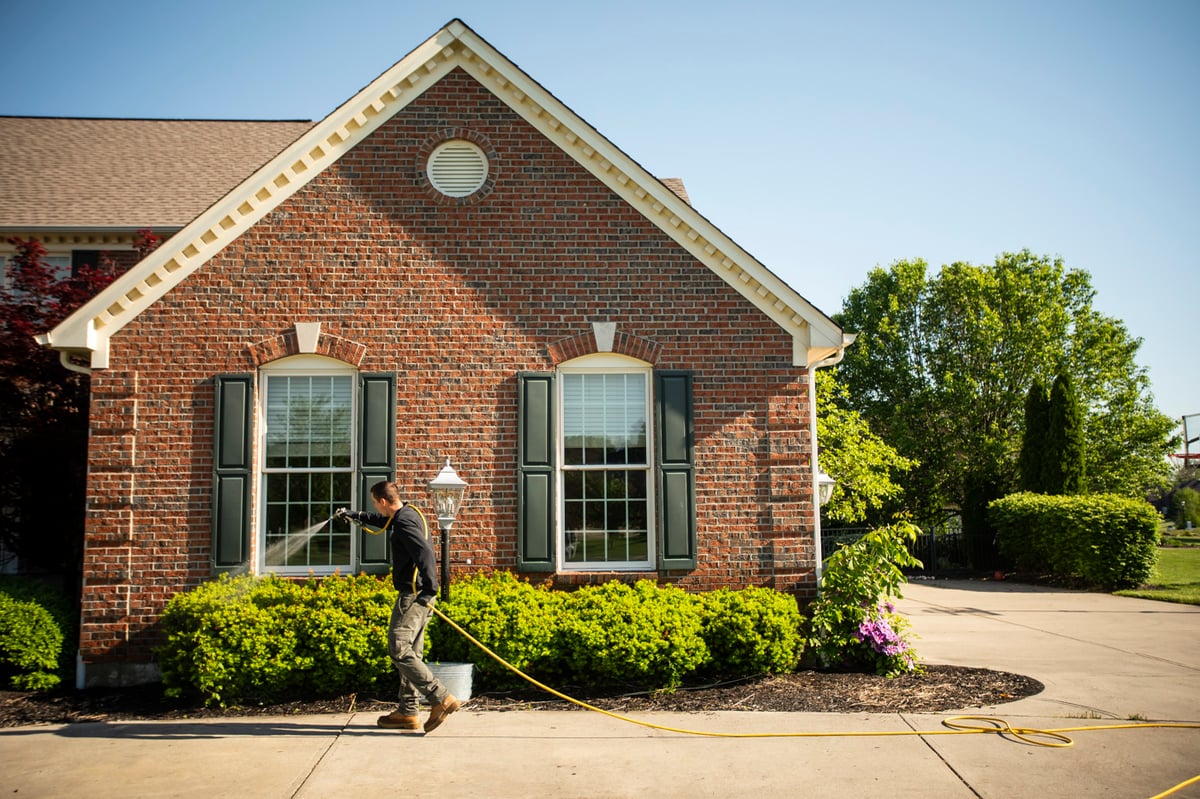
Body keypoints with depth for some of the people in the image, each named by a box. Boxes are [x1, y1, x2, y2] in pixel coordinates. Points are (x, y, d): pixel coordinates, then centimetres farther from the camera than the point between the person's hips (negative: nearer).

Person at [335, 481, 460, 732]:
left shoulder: (405, 523, -16)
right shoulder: (408, 513, 17)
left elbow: (425, 553, -30)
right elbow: (380, 520, 38)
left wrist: (429, 589, -29)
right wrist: (351, 515, 50)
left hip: (413, 594, -10)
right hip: (418, 595, 10)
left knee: (399, 649, -11)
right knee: (411, 652, 12)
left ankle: (441, 699, -13)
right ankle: (408, 712, 16)